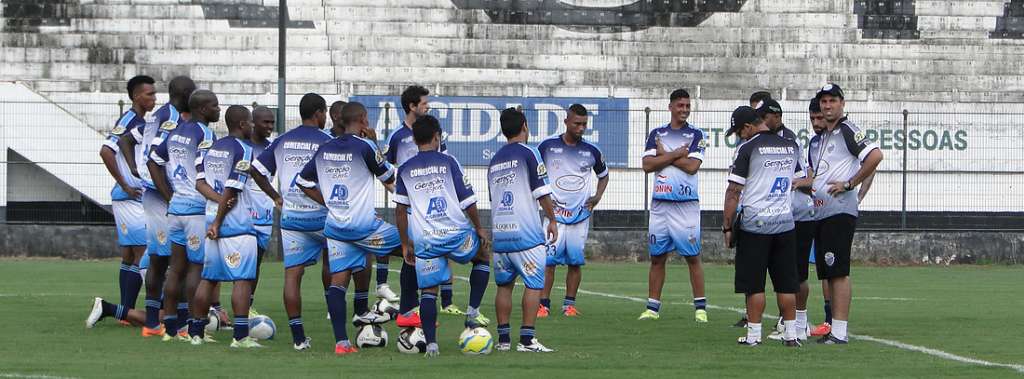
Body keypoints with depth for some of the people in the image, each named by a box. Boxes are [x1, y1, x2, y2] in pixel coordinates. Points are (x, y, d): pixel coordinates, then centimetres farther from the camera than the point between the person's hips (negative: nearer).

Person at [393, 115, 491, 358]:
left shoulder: (405, 170, 7)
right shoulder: (448, 162, 0)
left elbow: (400, 209, 6)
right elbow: (468, 200, -1)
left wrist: (405, 244, 15)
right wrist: (479, 229, 12)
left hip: (424, 240, 1)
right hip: (456, 233, -1)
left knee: (428, 291, 6)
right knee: (483, 257, 26)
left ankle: (431, 343, -5)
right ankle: (472, 313, 17)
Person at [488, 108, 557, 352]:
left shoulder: (495, 160, 15)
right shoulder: (528, 153, -5)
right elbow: (542, 192, -8)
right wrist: (552, 219, 4)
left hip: (499, 232, 6)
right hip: (526, 231, -6)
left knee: (504, 285, 12)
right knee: (533, 285, -2)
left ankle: (503, 339, 11)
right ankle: (527, 339, -7)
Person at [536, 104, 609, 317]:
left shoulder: (591, 151, 4)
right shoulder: (548, 146, -2)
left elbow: (603, 175, 22)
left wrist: (597, 197, 8)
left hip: (581, 214, 2)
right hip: (554, 212, -2)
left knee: (575, 261, 3)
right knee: (549, 260, -8)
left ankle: (569, 304, 12)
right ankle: (543, 304, -4)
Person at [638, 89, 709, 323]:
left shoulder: (695, 135, 2)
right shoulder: (657, 134, 11)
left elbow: (692, 166, -12)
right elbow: (647, 165, -2)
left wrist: (664, 155, -3)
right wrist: (676, 154, -8)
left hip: (686, 204, -3)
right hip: (660, 204, 3)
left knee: (693, 257, -2)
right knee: (657, 257, 6)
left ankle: (700, 307, 1)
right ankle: (652, 307, 11)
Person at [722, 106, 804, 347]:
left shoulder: (748, 149, -9)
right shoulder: (791, 147, 9)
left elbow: (734, 192, -9)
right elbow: (800, 182, 18)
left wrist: (727, 227, -4)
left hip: (754, 224, -5)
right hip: (785, 223, 5)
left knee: (754, 284, 0)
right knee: (786, 283, 8)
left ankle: (753, 335, 1)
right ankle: (791, 335, 8)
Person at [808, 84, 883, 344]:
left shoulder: (847, 131, -6)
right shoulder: (817, 140, 22)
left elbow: (875, 156, -20)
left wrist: (850, 184, -17)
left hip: (840, 212, -9)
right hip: (820, 213, 9)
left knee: (838, 271, -12)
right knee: (827, 273, 9)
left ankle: (840, 331, -15)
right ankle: (836, 329, 13)